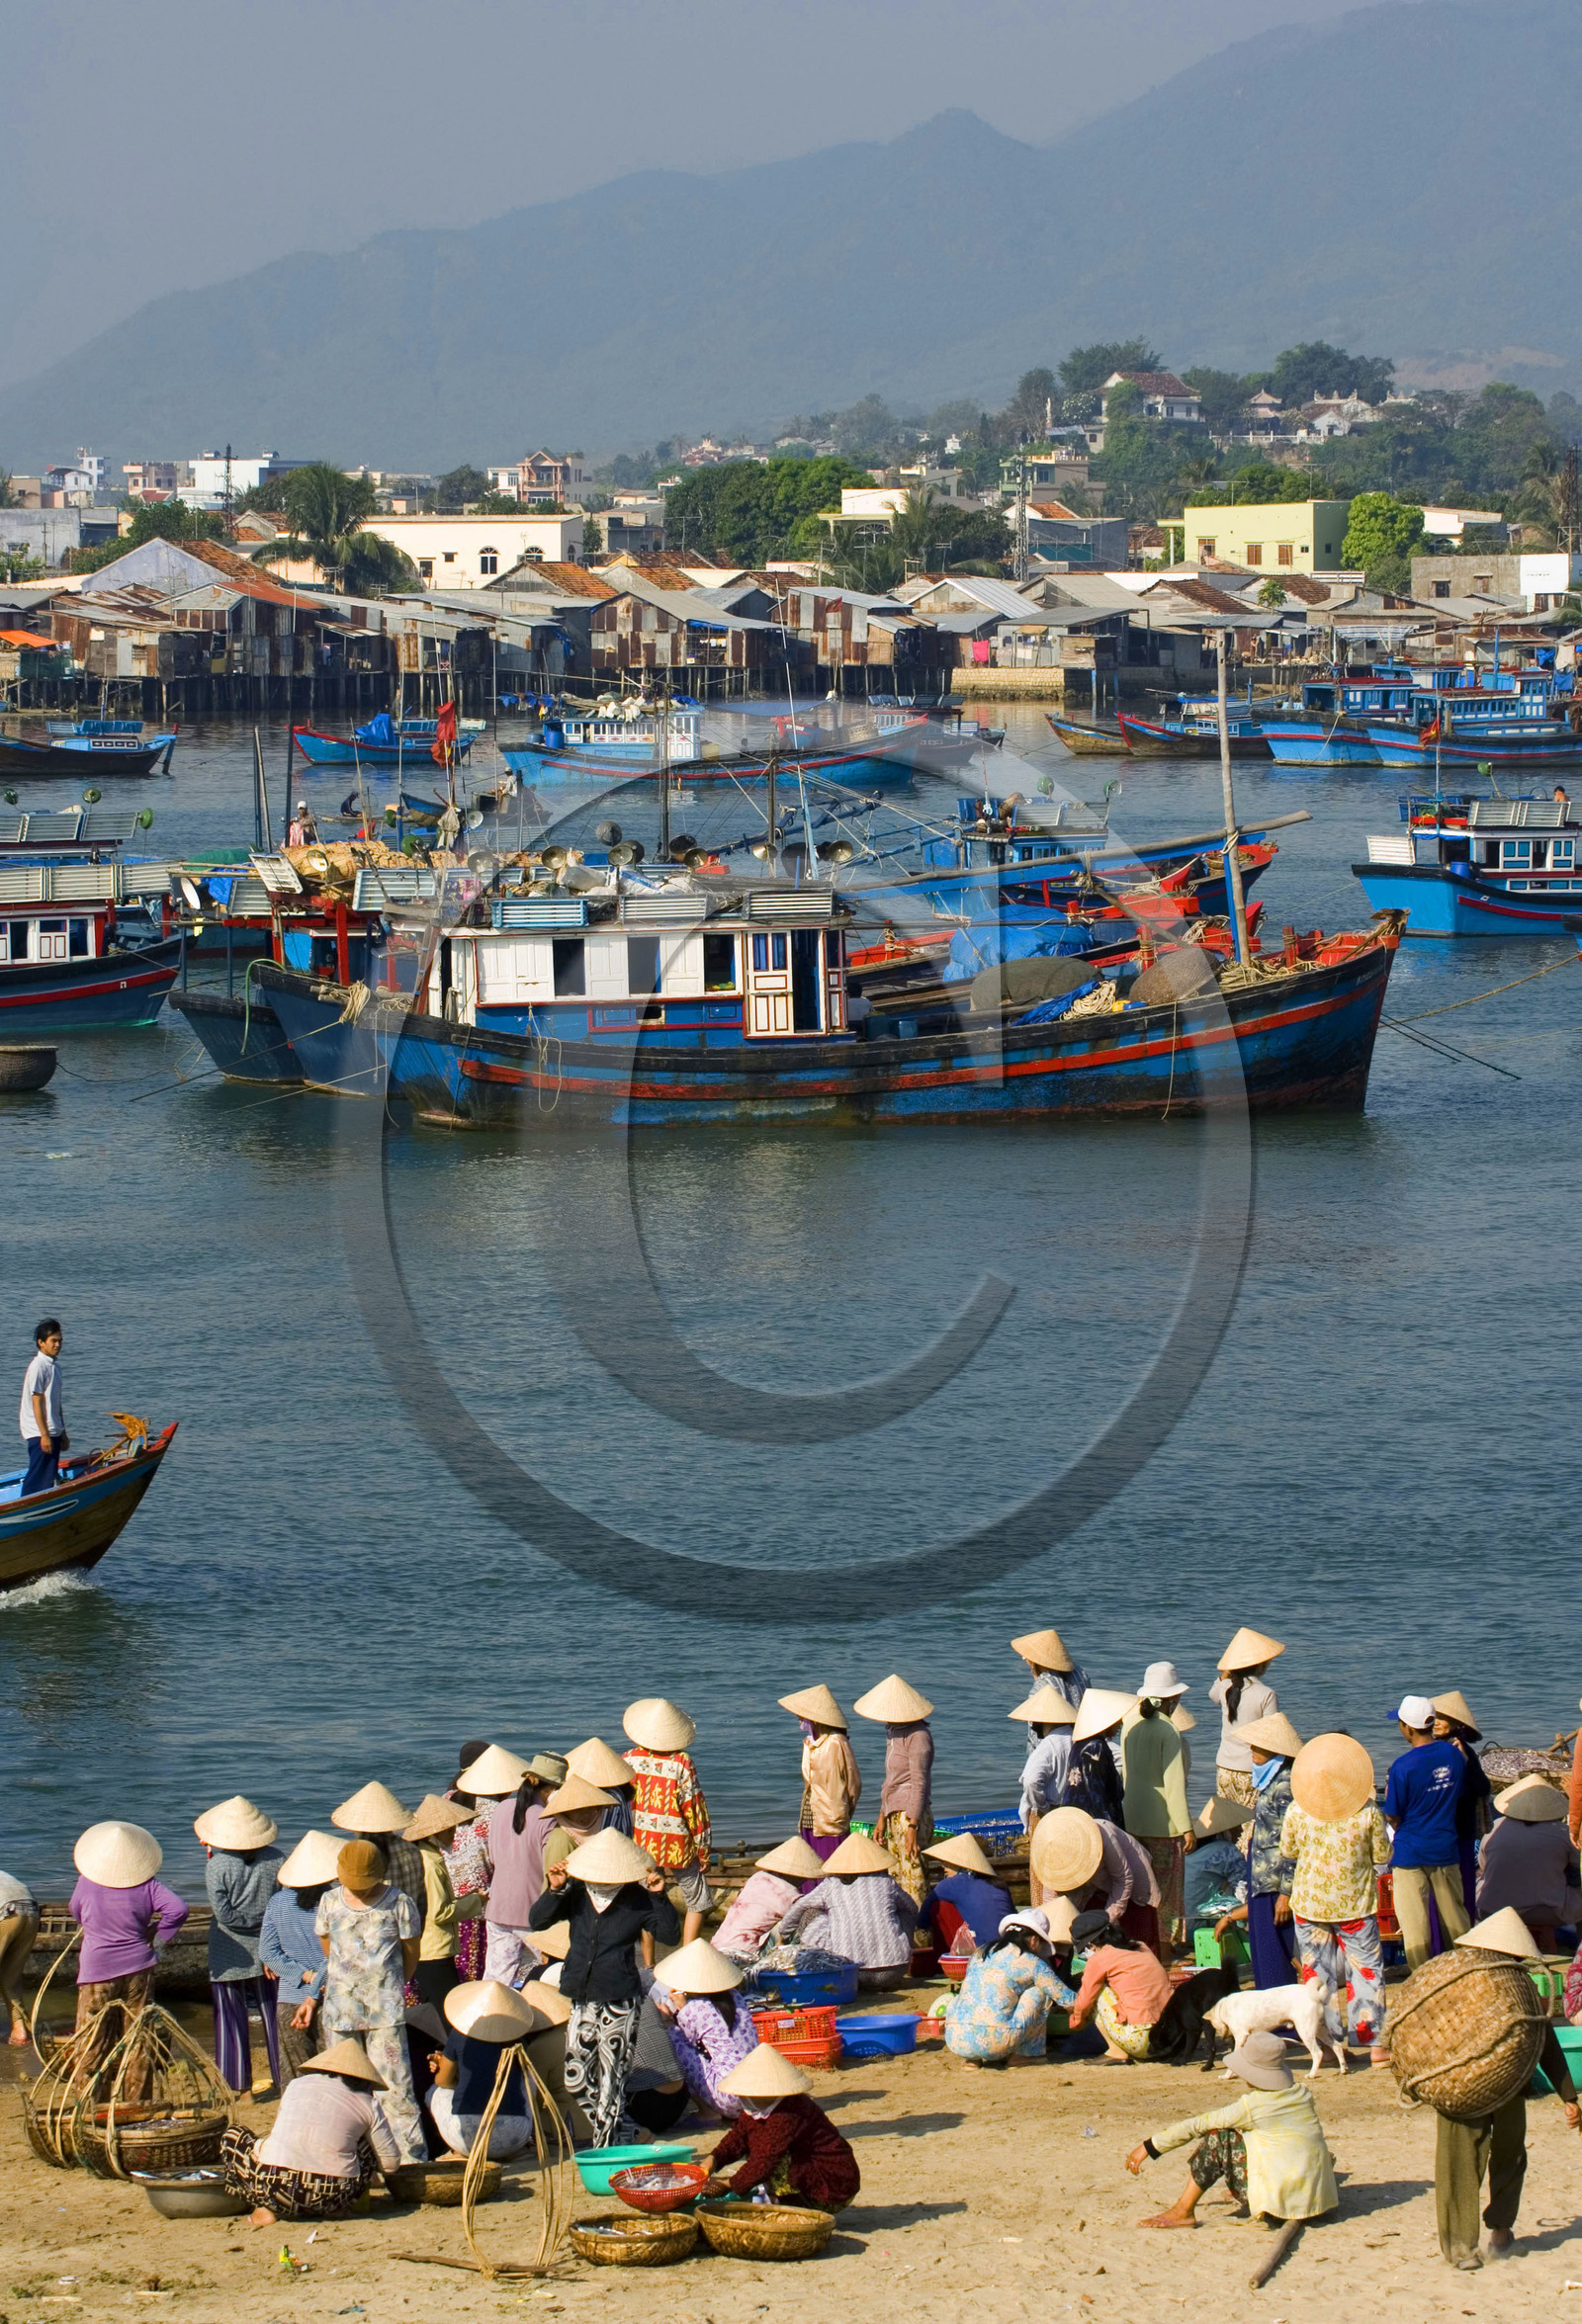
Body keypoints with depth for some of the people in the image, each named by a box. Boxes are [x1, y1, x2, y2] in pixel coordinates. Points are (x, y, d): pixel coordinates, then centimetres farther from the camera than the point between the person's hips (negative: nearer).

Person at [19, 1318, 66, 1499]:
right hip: (38, 1434, -9)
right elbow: (37, 1403, -17)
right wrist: (44, 1435, -19)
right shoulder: (38, 1367, -14)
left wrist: (62, 1433, 21)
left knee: (50, 1479, 8)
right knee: (36, 1479, -8)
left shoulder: (55, 1366, 13)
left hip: (52, 1432, 9)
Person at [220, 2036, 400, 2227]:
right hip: (332, 2199, 0)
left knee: (233, 2137, 26)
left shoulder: (296, 2085, 16)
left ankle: (263, 2208, 9)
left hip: (276, 2191, 0)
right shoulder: (367, 2104, 10)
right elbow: (390, 2163, 13)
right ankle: (338, 2209, 13)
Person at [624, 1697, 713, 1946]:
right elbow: (694, 1807, -10)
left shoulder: (629, 1760, -5)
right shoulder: (681, 1763, -14)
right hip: (677, 1848, -3)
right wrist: (703, 1850, -1)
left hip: (641, 1844, 3)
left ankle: (648, 1964, 14)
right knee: (698, 1903, 10)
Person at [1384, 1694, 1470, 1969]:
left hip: (1410, 1853, -5)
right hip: (1446, 1850, 5)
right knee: (1454, 1916, 15)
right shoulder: (1453, 1754, -2)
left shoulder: (1403, 1766, -18)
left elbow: (1392, 1816, -11)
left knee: (1414, 1923, 3)